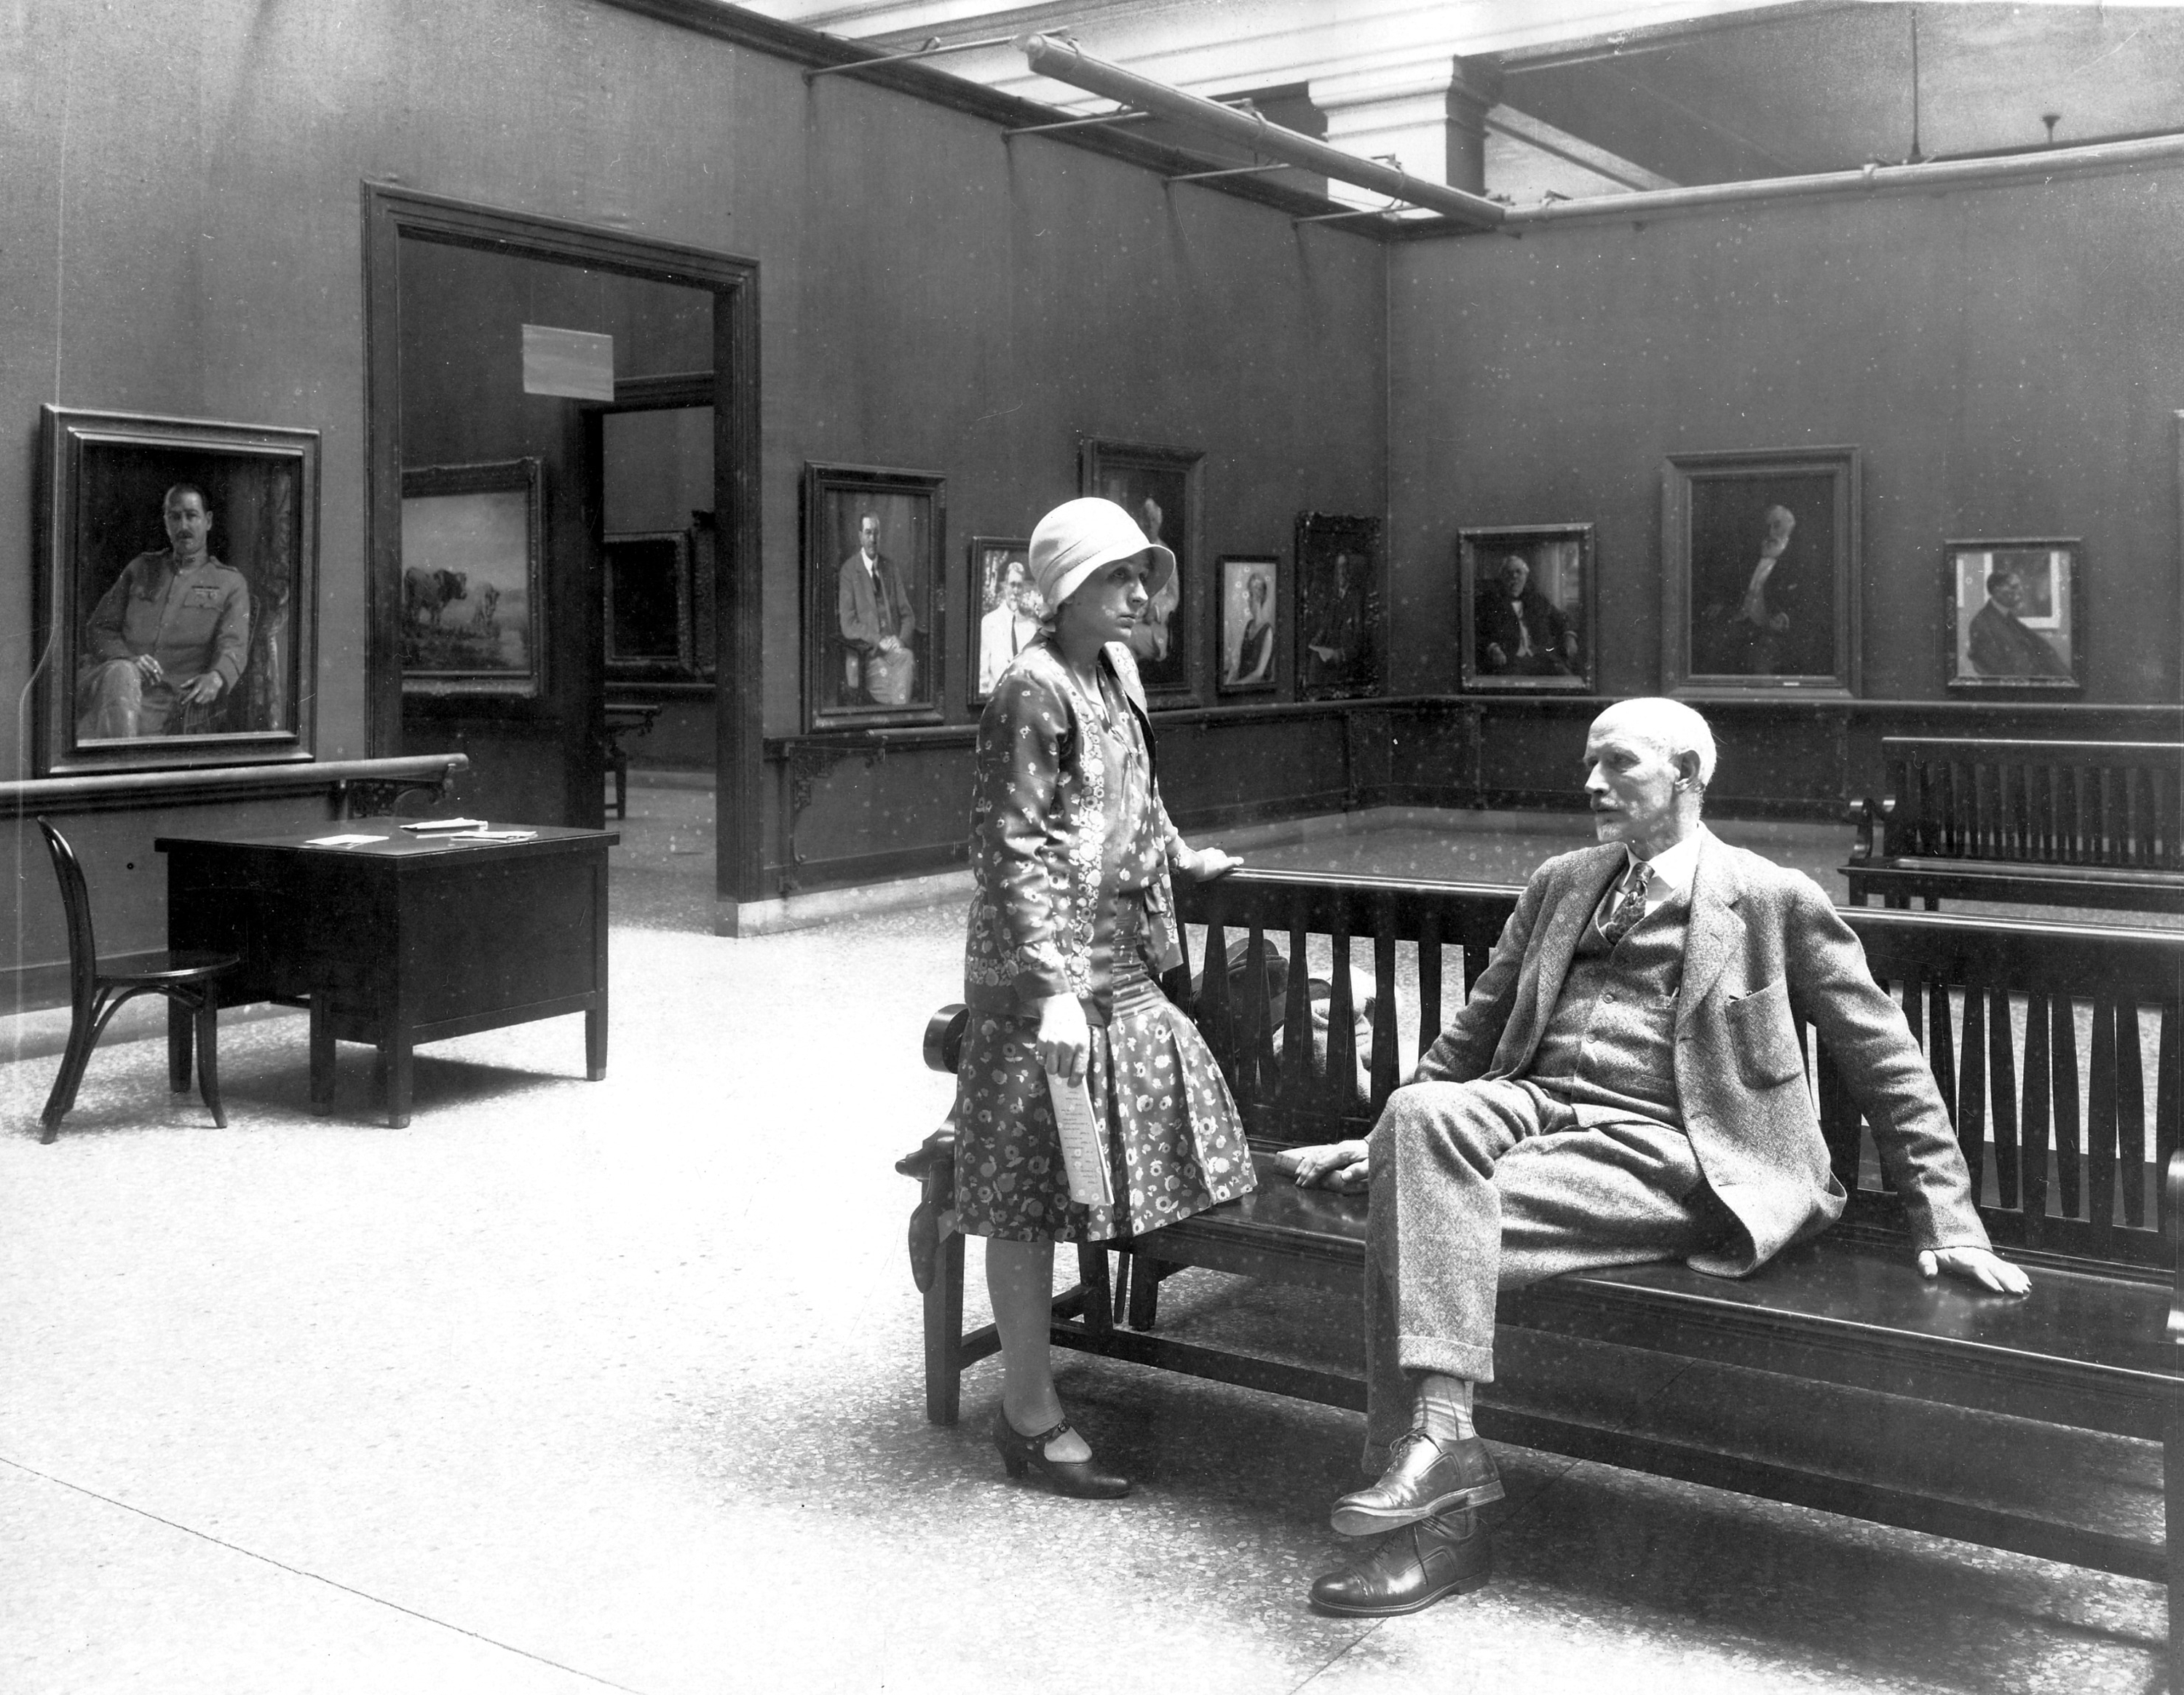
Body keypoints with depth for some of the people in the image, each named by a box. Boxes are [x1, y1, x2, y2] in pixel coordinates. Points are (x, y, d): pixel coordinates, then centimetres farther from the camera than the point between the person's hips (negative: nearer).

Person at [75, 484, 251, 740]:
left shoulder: (230, 582, 18)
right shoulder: (141, 568, 27)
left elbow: (234, 647, 4)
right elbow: (99, 628, 21)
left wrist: (215, 677, -22)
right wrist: (127, 659, -4)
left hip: (167, 699, -3)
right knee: (122, 672, -37)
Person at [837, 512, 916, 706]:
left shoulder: (890, 567, 16)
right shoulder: (848, 571, 1)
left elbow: (907, 614, 15)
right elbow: (848, 625, -5)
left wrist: (901, 641, -6)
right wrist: (878, 641, -17)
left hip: (894, 647, 4)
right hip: (867, 653, -4)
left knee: (908, 658, -29)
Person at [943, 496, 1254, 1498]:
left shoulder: (1115, 674, 12)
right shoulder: (1033, 693, -15)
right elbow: (1012, 851, -20)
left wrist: (1177, 857, 41)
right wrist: (1054, 989, -27)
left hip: (1121, 964, 9)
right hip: (1044, 972, -9)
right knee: (1031, 1187, -2)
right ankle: (1030, 1418, 5)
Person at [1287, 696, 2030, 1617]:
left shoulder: (1775, 899, 7)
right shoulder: (1560, 883, 22)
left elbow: (1887, 1063, 7)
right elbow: (1479, 1027, 29)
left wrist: (1948, 1220, 3)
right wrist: (1388, 1134, 25)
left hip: (1662, 1149, -5)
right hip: (1534, 1107, 5)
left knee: (1422, 1220, -30)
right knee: (1421, 1113, -31)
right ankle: (1435, 1437, -32)